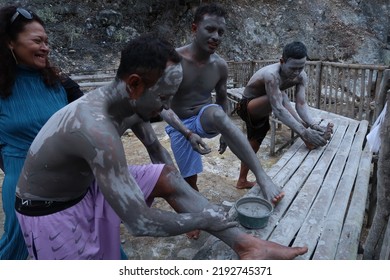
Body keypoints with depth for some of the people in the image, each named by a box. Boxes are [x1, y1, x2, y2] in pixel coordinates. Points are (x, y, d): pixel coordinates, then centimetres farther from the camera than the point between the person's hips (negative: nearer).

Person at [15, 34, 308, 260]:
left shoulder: (130, 103, -10)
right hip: (51, 213, -6)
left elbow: (156, 148, 7)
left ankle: (245, 244, -8)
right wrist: (207, 218, -25)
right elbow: (140, 223, -37)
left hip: (90, 185, 7)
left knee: (169, 177, -8)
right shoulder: (97, 129, -38)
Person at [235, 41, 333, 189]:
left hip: (260, 110, 8)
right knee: (280, 97, -34)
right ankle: (309, 140, -30)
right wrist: (304, 132, -52)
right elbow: (277, 109, -47)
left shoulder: (301, 76, -16)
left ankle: (242, 181, 35)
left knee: (253, 145, 17)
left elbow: (301, 104, -24)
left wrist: (313, 124, -43)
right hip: (246, 106, -8)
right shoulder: (272, 74, -39)